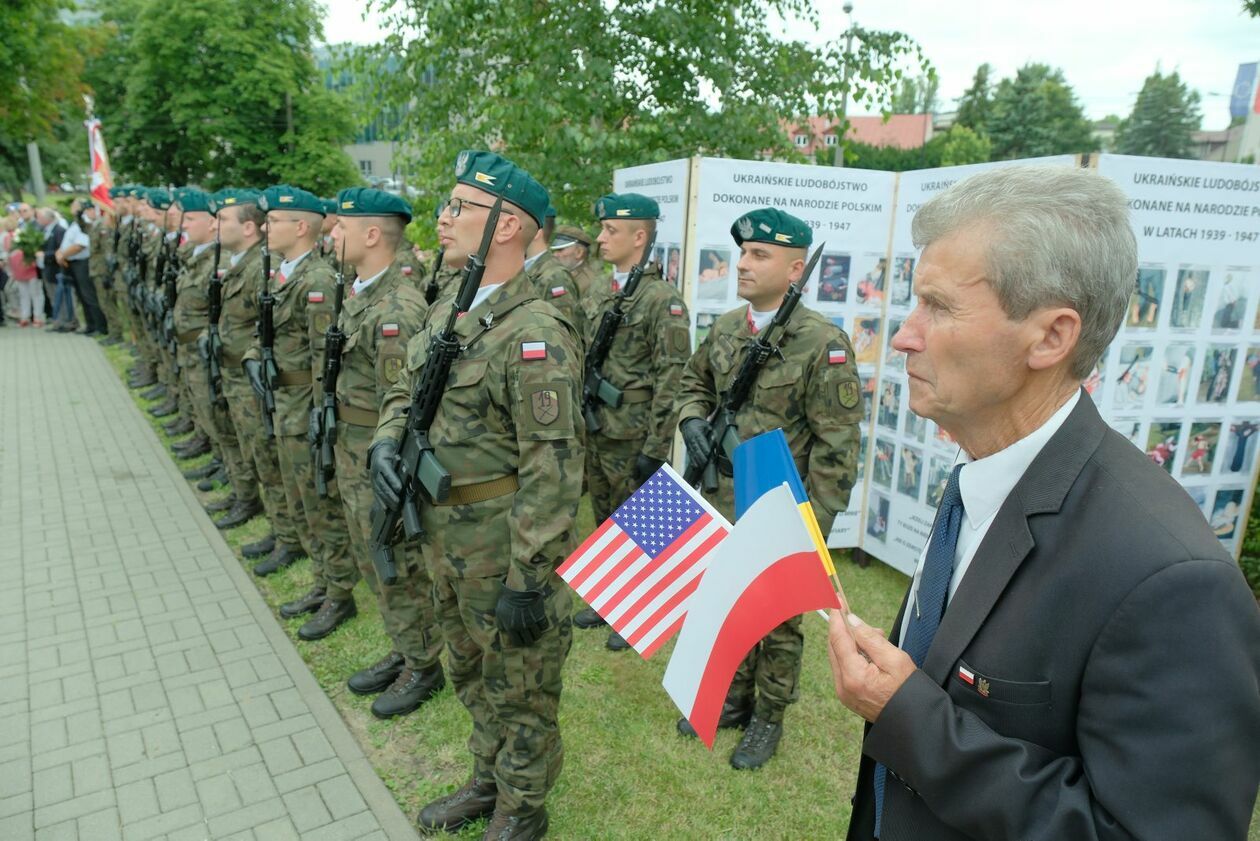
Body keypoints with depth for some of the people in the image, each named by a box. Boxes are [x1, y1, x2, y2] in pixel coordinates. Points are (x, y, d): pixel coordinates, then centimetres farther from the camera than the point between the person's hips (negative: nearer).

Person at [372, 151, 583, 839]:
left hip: (503, 544, -9)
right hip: (444, 536, 9)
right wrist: (386, 439, -5)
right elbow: (406, 391, 17)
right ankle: (487, 781, 49)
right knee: (472, 673, 26)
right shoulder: (446, 313, 6)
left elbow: (553, 467, -25)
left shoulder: (535, 333, -23)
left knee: (518, 686, 13)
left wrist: (528, 579, -23)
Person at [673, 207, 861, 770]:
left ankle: (769, 718, 35)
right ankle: (733, 699, 43)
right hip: (722, 498, 6)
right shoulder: (726, 329, 2)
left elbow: (837, 447, -16)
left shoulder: (823, 344, -17)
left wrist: (811, 526, -17)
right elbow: (693, 383, 19)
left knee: (776, 619, 12)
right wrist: (692, 420, -3)